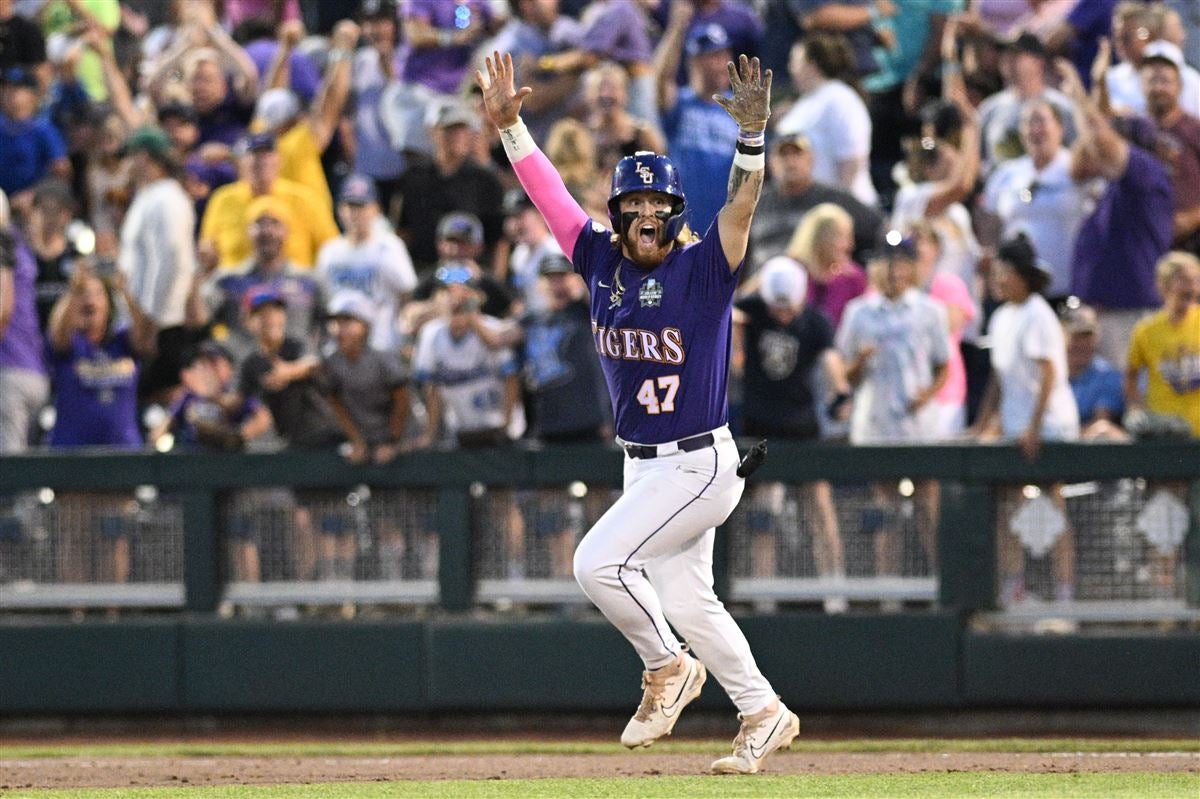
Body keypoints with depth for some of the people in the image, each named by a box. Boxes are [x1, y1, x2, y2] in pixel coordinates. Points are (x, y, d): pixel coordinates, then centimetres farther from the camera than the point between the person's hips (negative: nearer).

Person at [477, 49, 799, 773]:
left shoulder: (702, 271, -13)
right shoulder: (602, 261, 4)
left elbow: (741, 208, -28)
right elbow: (548, 191, 6)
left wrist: (751, 137, -43)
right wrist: (508, 123, -3)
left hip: (699, 464, -7)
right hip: (644, 464, 7)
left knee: (599, 561, -15)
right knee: (685, 599, 12)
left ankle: (667, 668, 5)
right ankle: (764, 715, 22)